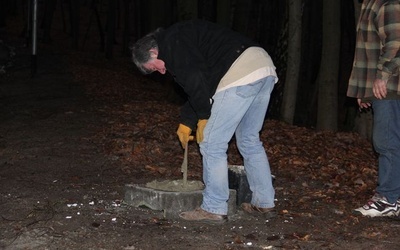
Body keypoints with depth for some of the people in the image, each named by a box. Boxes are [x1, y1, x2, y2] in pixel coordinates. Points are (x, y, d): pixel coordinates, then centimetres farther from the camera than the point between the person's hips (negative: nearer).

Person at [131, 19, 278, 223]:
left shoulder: (171, 41, 1)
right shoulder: (184, 39, 31)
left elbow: (195, 78, -12)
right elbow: (198, 87, 35)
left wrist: (203, 117, -3)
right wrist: (186, 122, 37)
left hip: (240, 75, -10)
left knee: (212, 143, 0)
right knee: (249, 140, 21)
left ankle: (214, 209, 7)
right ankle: (264, 203, 27)